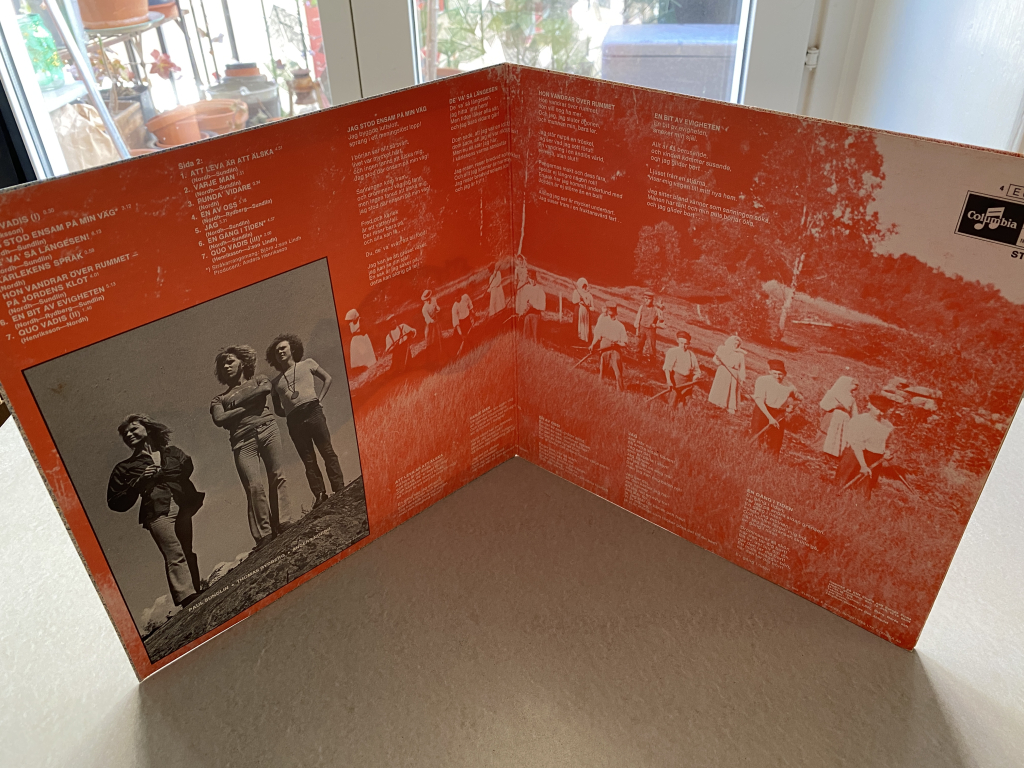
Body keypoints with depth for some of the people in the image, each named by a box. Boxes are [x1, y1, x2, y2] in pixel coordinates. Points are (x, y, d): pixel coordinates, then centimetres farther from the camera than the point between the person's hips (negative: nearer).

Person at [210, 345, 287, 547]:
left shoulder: (258, 380, 23)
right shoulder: (220, 399, 22)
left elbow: (265, 389, -2)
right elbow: (219, 419, 3)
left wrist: (238, 402, 4)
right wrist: (247, 407, 0)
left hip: (267, 430, 0)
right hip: (242, 441, 0)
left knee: (278, 476, -12)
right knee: (254, 486, -14)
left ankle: (280, 525, -11)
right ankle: (263, 535, -15)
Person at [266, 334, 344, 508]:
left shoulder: (307, 364, 16)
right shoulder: (275, 381, 20)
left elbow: (327, 378, 14)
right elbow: (277, 409, 24)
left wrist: (319, 399, 4)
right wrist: (288, 413, 5)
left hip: (312, 411, -2)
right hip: (294, 421, 2)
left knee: (327, 451, -8)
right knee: (309, 461, -1)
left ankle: (339, 489, -8)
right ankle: (320, 496, -3)